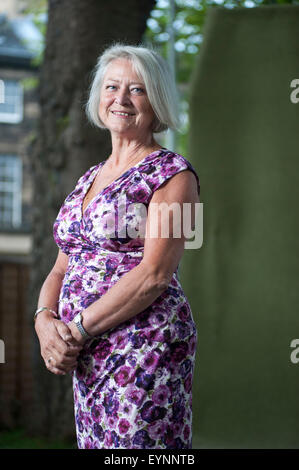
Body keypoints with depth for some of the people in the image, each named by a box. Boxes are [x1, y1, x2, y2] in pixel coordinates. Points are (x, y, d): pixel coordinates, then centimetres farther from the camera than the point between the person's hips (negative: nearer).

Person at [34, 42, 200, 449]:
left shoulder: (172, 173, -5)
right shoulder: (90, 178, 17)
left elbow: (154, 274, -15)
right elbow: (63, 267, 16)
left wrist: (76, 329, -15)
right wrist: (46, 321, -4)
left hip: (144, 354, -7)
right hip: (85, 356, 7)